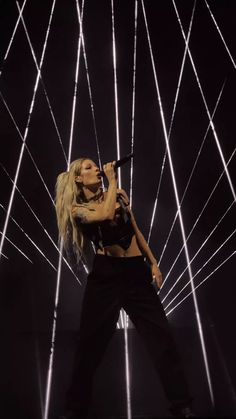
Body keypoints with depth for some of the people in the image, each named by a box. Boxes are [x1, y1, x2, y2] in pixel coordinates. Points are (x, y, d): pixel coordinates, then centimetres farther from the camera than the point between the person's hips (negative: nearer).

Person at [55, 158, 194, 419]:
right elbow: (106, 215, -24)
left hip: (136, 271, 3)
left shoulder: (119, 194, 11)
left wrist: (153, 263, 12)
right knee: (91, 341, 6)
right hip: (105, 274, -3)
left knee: (160, 335, 3)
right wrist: (112, 180, -12)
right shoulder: (77, 208, -1)